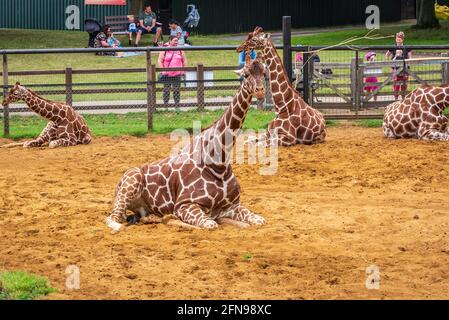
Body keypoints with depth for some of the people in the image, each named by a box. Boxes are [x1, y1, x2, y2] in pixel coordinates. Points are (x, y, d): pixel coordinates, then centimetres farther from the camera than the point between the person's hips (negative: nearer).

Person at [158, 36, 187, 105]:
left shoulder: (180, 50, 8)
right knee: (166, 90, 2)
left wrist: (184, 70, 4)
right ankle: (165, 104, 9)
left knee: (177, 90, 2)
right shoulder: (164, 50, 0)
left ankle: (177, 104, 9)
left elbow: (184, 61, 14)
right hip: (167, 75, -2)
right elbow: (160, 61, 0)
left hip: (177, 74, 2)